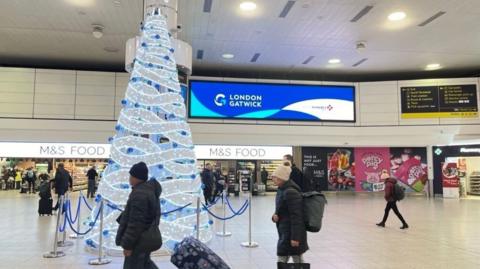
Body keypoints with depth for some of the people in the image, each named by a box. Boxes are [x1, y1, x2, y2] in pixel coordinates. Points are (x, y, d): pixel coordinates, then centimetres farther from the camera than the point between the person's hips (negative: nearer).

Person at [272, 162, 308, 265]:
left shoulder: (290, 192, -21)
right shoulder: (281, 190, 8)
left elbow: (296, 216, -23)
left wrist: (295, 237, -22)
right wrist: (275, 216, -4)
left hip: (292, 233, -9)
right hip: (285, 232, 9)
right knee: (298, 261, 16)